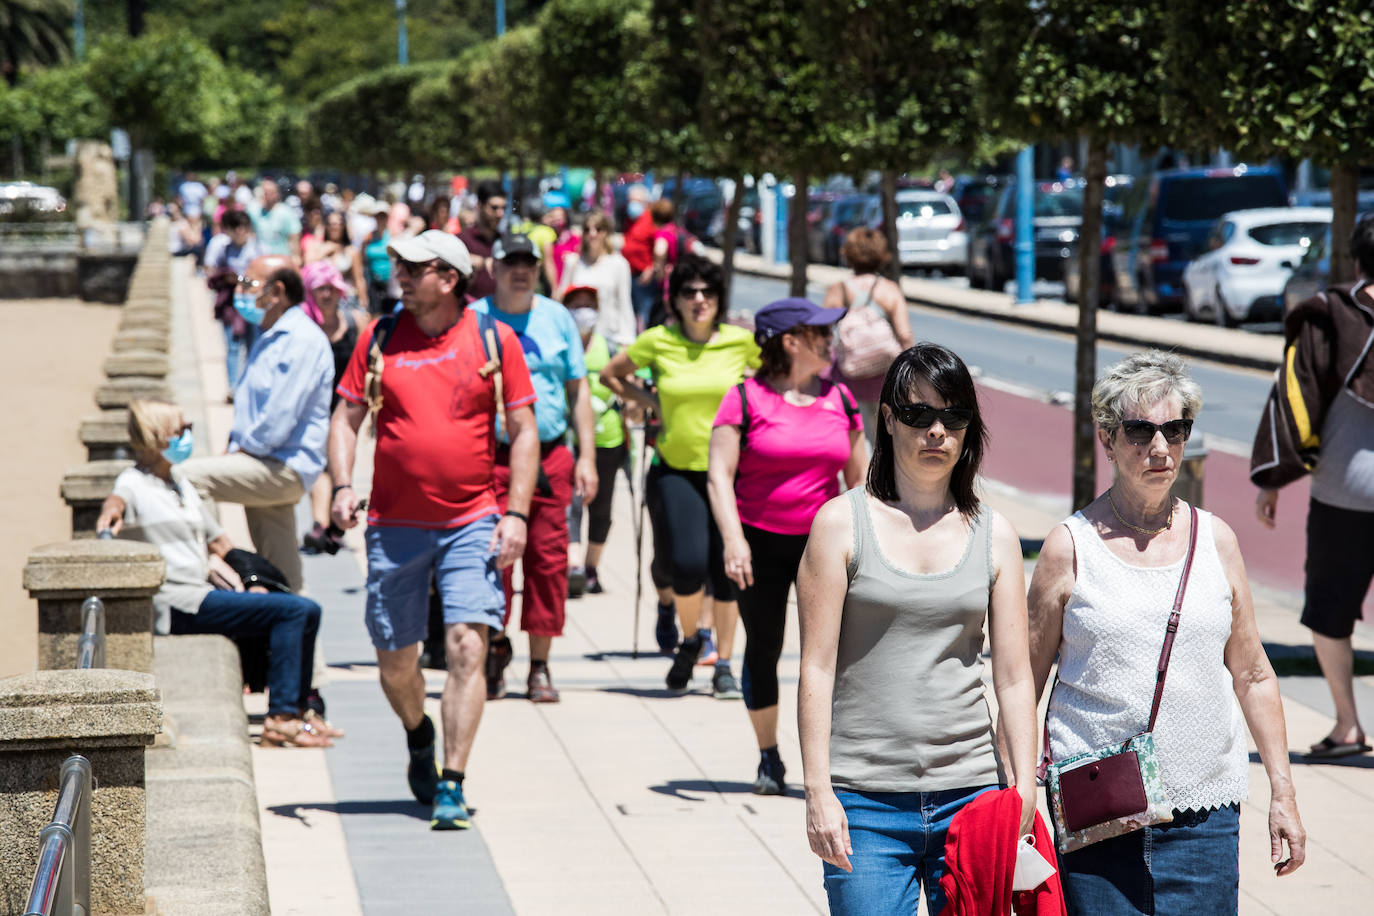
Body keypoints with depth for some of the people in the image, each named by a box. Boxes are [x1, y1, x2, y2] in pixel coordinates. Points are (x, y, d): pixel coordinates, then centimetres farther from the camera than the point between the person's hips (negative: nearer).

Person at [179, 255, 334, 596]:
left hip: (284, 468, -10)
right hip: (267, 469, 10)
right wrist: (235, 449, 10)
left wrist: (244, 449, -12)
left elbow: (282, 415, -20)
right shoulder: (268, 338, 20)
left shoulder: (303, 340, -13)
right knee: (281, 577, 10)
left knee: (187, 475, -21)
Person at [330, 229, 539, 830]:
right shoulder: (380, 338, 5)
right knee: (394, 662, 9)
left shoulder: (494, 339, 0)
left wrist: (516, 513, -6)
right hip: (395, 525, 2)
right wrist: (342, 486, -6)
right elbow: (346, 417, 11)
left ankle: (451, 786, -11)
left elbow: (523, 431, 2)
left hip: (471, 522, -2)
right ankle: (419, 737, 40)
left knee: (467, 648, -15)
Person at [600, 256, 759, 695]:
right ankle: (690, 639, 16)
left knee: (726, 568, -1)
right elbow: (610, 374, 15)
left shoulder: (740, 341, -1)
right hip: (675, 469, 0)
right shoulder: (658, 342, -1)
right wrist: (649, 401, 5)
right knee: (687, 563, -14)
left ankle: (723, 664, 14)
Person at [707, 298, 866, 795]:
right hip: (760, 540, -2)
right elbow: (719, 473, -11)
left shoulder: (839, 399, 7)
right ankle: (769, 758, 24)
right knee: (763, 648, 8)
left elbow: (859, 479, 14)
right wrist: (732, 538, -22)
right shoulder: (746, 398, -5)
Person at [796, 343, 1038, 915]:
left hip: (969, 790, 3)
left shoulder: (995, 536, 9)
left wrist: (1024, 788, -2)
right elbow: (817, 668, -2)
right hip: (866, 801, -2)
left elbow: (1014, 678, 8)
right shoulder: (841, 524, 1)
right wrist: (818, 792, -8)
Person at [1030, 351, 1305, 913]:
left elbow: (1252, 676, 14)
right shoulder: (1070, 546, 0)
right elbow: (1025, 683, 3)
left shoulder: (1215, 540, 9)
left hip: (1205, 814, 2)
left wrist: (1282, 793, 11)